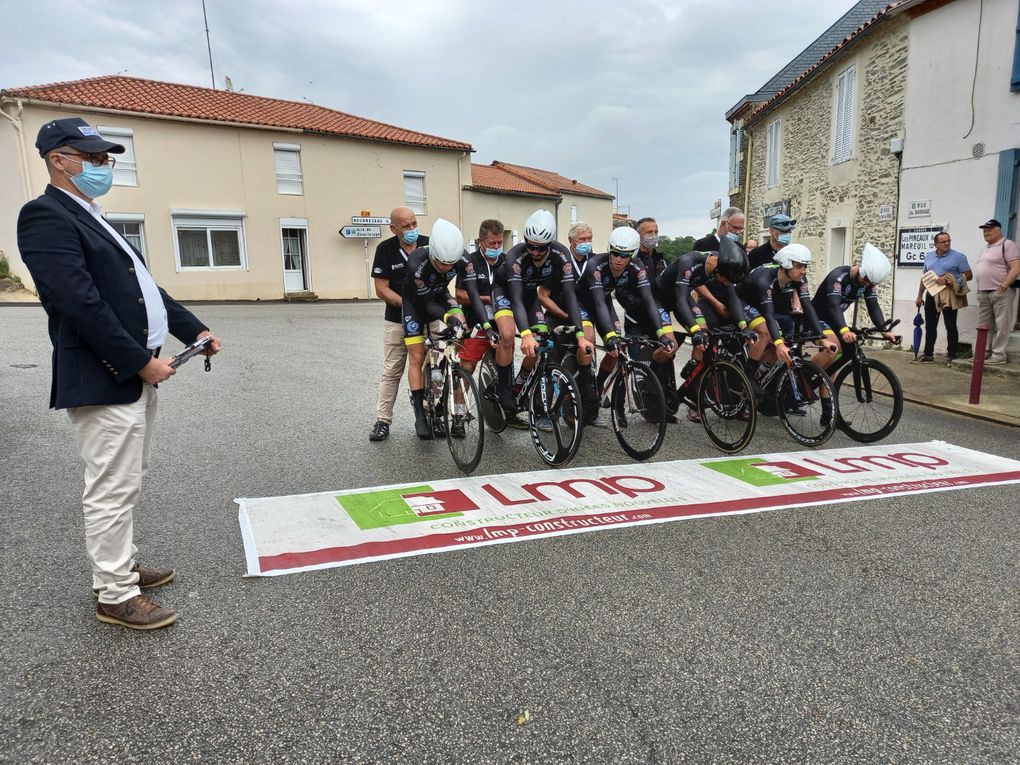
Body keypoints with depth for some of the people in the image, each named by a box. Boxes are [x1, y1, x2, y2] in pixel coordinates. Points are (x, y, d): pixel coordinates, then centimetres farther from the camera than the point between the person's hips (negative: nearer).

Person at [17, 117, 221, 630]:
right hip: (104, 382, -10)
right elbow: (82, 304, -21)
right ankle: (115, 596, 12)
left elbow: (142, 286, 20)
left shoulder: (92, 219, 18)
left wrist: (194, 330, 13)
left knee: (126, 485, 19)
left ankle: (120, 565, 35)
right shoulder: (45, 216, -12)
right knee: (112, 490, -1)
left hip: (134, 375, 10)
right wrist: (142, 362, -19)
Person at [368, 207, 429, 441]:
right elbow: (381, 289, -8)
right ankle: (383, 420, 10)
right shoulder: (386, 249, -6)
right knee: (392, 371, 3)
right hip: (397, 320, -1)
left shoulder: (429, 245, -2)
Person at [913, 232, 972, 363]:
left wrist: (949, 281, -19)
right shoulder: (929, 257, 10)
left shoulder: (958, 256, -4)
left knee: (951, 326, 1)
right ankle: (928, 354, 15)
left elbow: (968, 276, -7)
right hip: (931, 295, 5)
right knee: (930, 326, 8)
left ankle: (952, 355, 7)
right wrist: (919, 296, 15)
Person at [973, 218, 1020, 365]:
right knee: (983, 325, 9)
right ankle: (985, 352, 16)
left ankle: (999, 355, -3)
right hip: (983, 293, 8)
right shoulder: (986, 247, 19)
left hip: (1001, 292, -8)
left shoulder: (1007, 245, -5)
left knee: (1001, 326, -5)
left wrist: (1003, 287, -20)